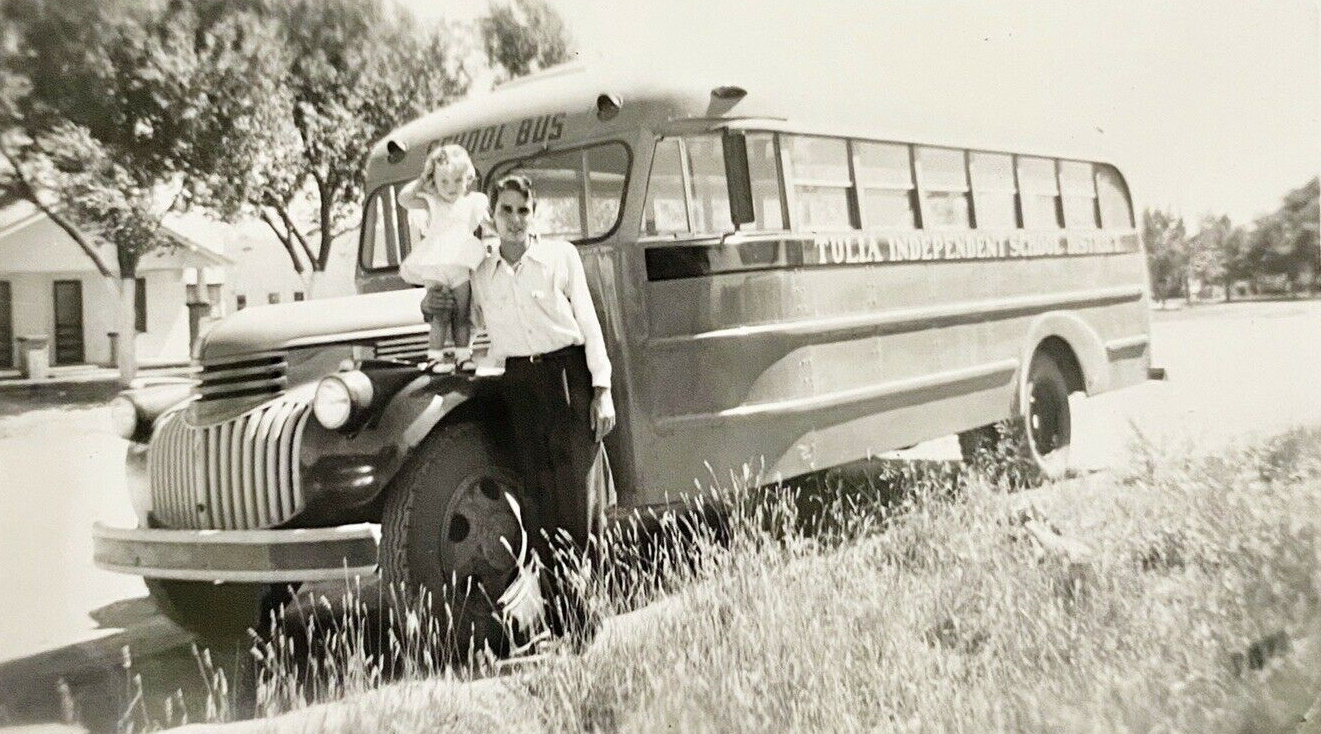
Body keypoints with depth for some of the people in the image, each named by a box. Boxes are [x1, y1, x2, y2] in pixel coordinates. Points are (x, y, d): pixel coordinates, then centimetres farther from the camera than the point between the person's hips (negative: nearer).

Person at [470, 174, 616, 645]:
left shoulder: (561, 255, 6)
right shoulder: (482, 275, 15)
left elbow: (587, 320, 3)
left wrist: (601, 389, -3)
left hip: (569, 373, -3)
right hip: (519, 384, 3)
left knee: (576, 499, -6)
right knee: (538, 503, 1)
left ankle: (591, 620, 2)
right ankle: (561, 622, 9)